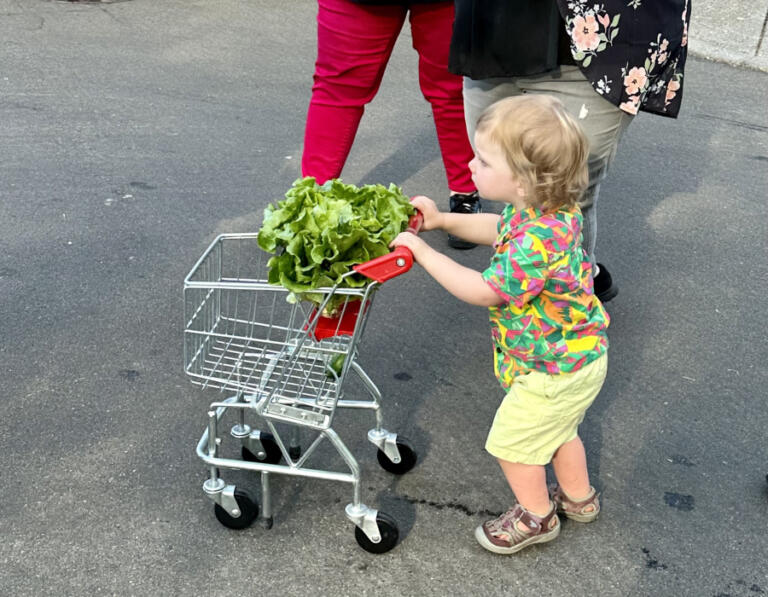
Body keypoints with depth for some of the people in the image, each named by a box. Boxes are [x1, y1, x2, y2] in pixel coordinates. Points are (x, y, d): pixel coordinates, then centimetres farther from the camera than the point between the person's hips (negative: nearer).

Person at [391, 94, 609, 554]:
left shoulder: (541, 239, -39)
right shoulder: (546, 208, -9)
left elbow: (483, 291, -31)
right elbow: (499, 228, 11)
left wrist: (422, 251, -23)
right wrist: (443, 220, -1)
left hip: (554, 369, -9)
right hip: (578, 353, 9)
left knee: (511, 441, 12)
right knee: (558, 428, 31)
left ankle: (536, 517, 35)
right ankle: (579, 497, 52)